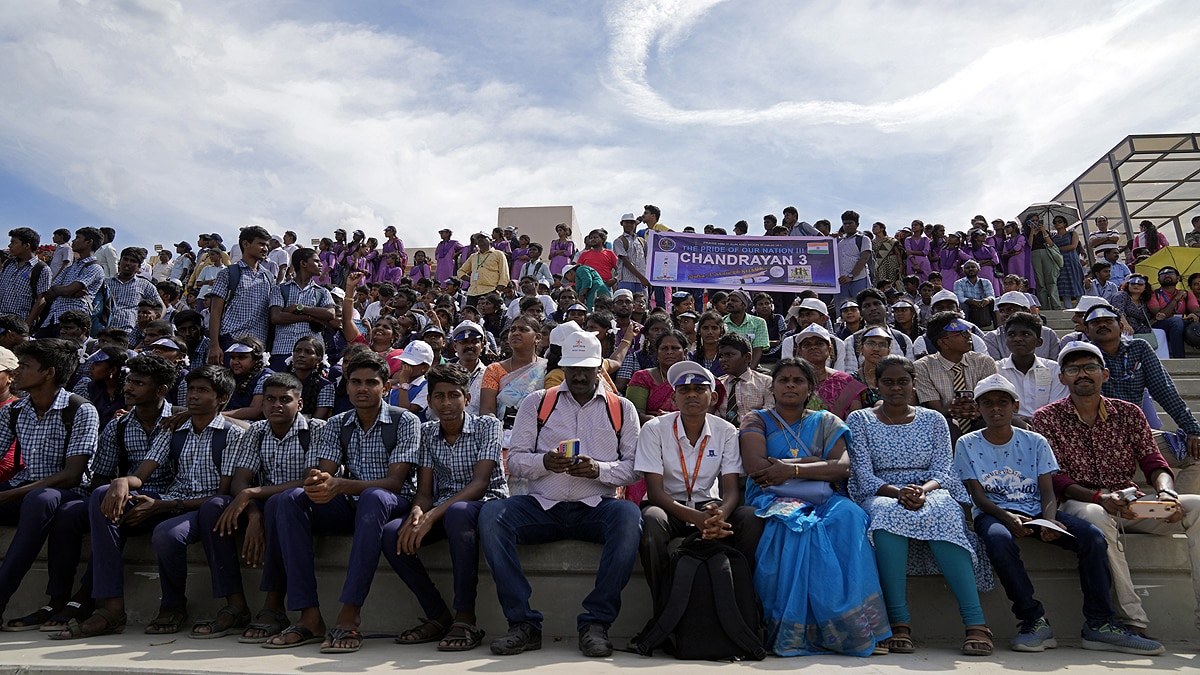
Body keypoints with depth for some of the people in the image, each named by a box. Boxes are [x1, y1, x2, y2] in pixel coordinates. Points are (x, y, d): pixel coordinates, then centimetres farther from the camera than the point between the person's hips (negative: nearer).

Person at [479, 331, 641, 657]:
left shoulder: (622, 409, 12)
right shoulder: (536, 403, 13)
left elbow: (635, 468, 5)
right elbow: (514, 461, 7)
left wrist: (598, 469, -14)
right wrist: (544, 462, -14)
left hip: (596, 507, -1)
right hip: (543, 506, 1)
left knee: (629, 516, -34)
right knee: (491, 514, -27)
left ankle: (596, 622, -24)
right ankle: (524, 623, -22)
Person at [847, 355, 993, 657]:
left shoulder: (933, 420, 14)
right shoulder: (859, 420, 8)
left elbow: (944, 471, 3)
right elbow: (863, 476, -2)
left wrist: (922, 491, -20)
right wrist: (897, 492, -21)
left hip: (930, 493, 1)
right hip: (879, 496, -1)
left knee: (943, 511, -35)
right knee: (889, 512, -38)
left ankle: (976, 622, -37)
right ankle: (899, 621, -37)